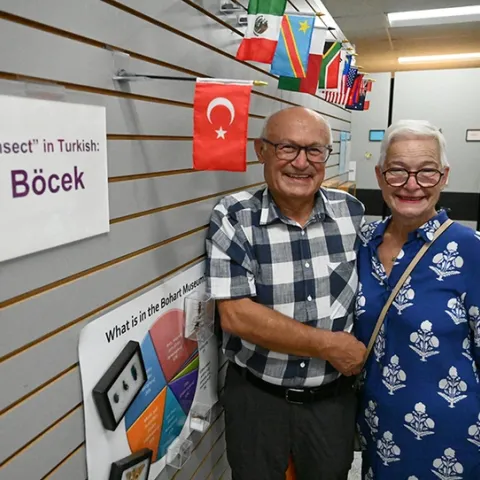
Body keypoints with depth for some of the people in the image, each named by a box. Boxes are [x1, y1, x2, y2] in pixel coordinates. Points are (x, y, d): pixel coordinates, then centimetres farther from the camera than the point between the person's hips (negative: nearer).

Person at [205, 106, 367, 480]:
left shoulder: (352, 211, -5)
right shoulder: (232, 218, -16)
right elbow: (236, 315, -22)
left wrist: (359, 355, -2)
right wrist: (329, 345, -18)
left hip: (334, 397, 3)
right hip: (256, 397, -2)